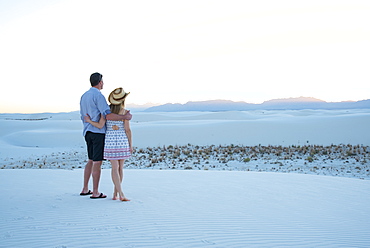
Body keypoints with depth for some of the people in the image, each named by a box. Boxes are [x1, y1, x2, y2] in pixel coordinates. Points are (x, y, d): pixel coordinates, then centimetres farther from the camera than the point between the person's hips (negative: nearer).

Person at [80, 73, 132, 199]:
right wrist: (125, 117, -16)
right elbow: (107, 115, -23)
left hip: (88, 132, 9)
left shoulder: (84, 96, 14)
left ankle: (85, 189, 21)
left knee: (91, 160, 18)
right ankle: (95, 192, 1)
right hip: (98, 132, -9)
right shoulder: (98, 96, -13)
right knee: (97, 162, -3)